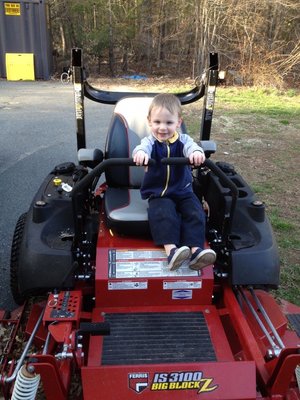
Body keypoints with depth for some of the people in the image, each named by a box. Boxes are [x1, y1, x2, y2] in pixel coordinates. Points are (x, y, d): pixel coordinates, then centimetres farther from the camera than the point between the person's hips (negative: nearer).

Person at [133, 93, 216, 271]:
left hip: (183, 191, 2)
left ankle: (196, 250, -26)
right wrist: (140, 153, -56)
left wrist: (197, 152, -51)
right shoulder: (150, 141, -4)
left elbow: (191, 146, -25)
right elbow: (143, 147, -29)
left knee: (195, 213, -19)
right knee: (163, 213, -29)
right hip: (158, 194, -2)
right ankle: (171, 250, -36)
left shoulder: (183, 140, -1)